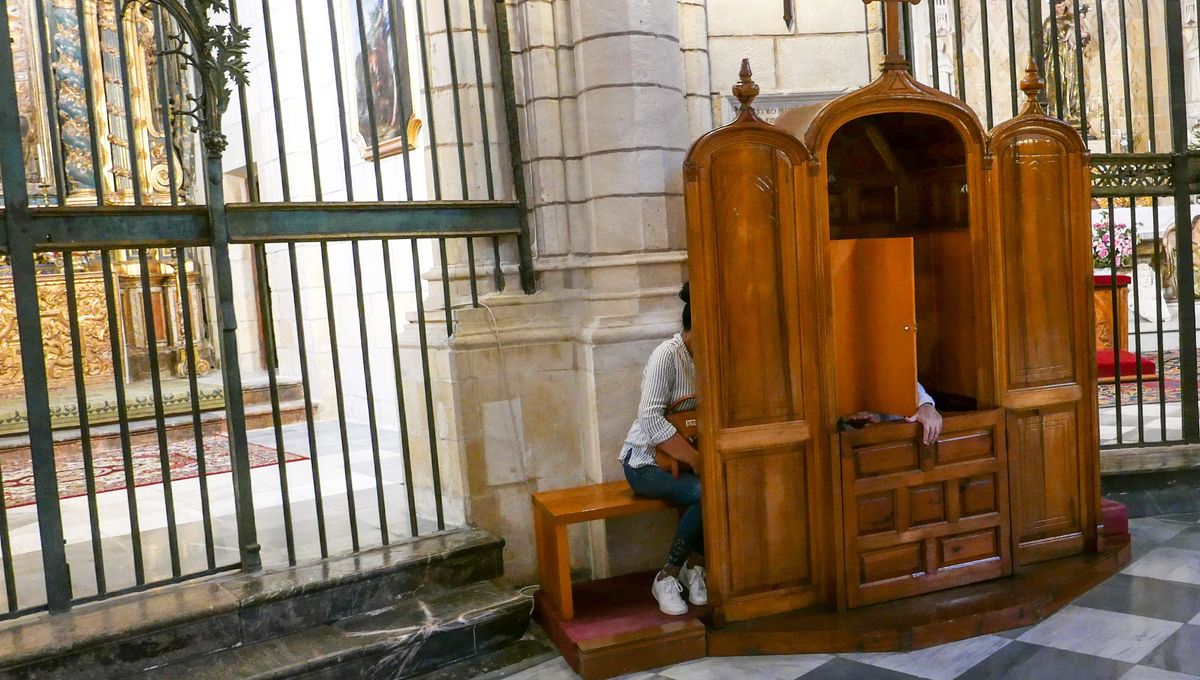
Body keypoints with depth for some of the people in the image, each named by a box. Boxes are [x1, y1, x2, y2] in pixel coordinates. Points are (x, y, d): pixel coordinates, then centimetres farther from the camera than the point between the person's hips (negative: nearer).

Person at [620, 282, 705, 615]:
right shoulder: (667, 355, -17)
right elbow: (651, 419, -26)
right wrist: (696, 459, -28)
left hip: (683, 458, 6)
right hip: (647, 460, -6)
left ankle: (691, 565, 0)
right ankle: (667, 577, -11)